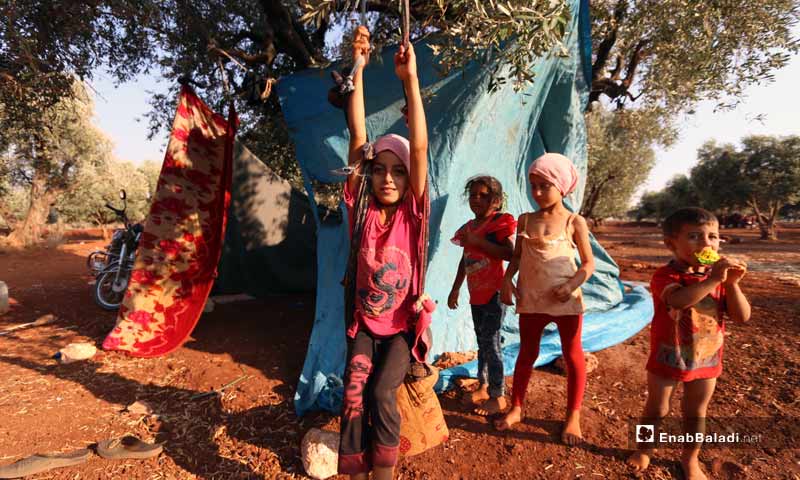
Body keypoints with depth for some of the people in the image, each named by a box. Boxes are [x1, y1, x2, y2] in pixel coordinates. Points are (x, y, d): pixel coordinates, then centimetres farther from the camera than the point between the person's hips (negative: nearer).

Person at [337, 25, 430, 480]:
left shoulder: (413, 211, -9)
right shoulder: (362, 209, -7)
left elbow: (419, 146, -19)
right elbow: (358, 138, -13)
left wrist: (411, 77, -22)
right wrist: (358, 68, -16)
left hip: (402, 325, -1)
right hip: (364, 323, 2)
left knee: (382, 393, -15)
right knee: (353, 397, -11)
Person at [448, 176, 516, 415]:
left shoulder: (499, 222, -10)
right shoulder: (469, 227, 12)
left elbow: (509, 253, -25)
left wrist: (478, 241, -26)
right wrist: (455, 289, 20)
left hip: (493, 292, -8)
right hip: (475, 293, 8)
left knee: (491, 343, -2)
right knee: (482, 342, 18)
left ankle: (498, 396, 12)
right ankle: (483, 387, 32)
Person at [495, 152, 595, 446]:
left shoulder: (574, 222, -5)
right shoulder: (525, 221, 3)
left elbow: (588, 262, -3)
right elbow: (517, 256, 10)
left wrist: (573, 285, -19)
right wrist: (507, 279, -6)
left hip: (566, 301, -2)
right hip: (531, 299, 3)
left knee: (573, 356, 10)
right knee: (527, 353, 15)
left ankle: (573, 416, 29)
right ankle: (516, 408, 30)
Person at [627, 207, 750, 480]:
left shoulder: (720, 278, -3)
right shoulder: (665, 276, -20)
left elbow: (742, 317, -7)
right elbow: (680, 299, -40)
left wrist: (732, 283, -20)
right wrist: (714, 279, -39)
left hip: (706, 360, 4)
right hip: (667, 359, -4)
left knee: (695, 414, 20)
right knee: (656, 410, 16)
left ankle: (690, 458, 43)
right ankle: (644, 449, 38)